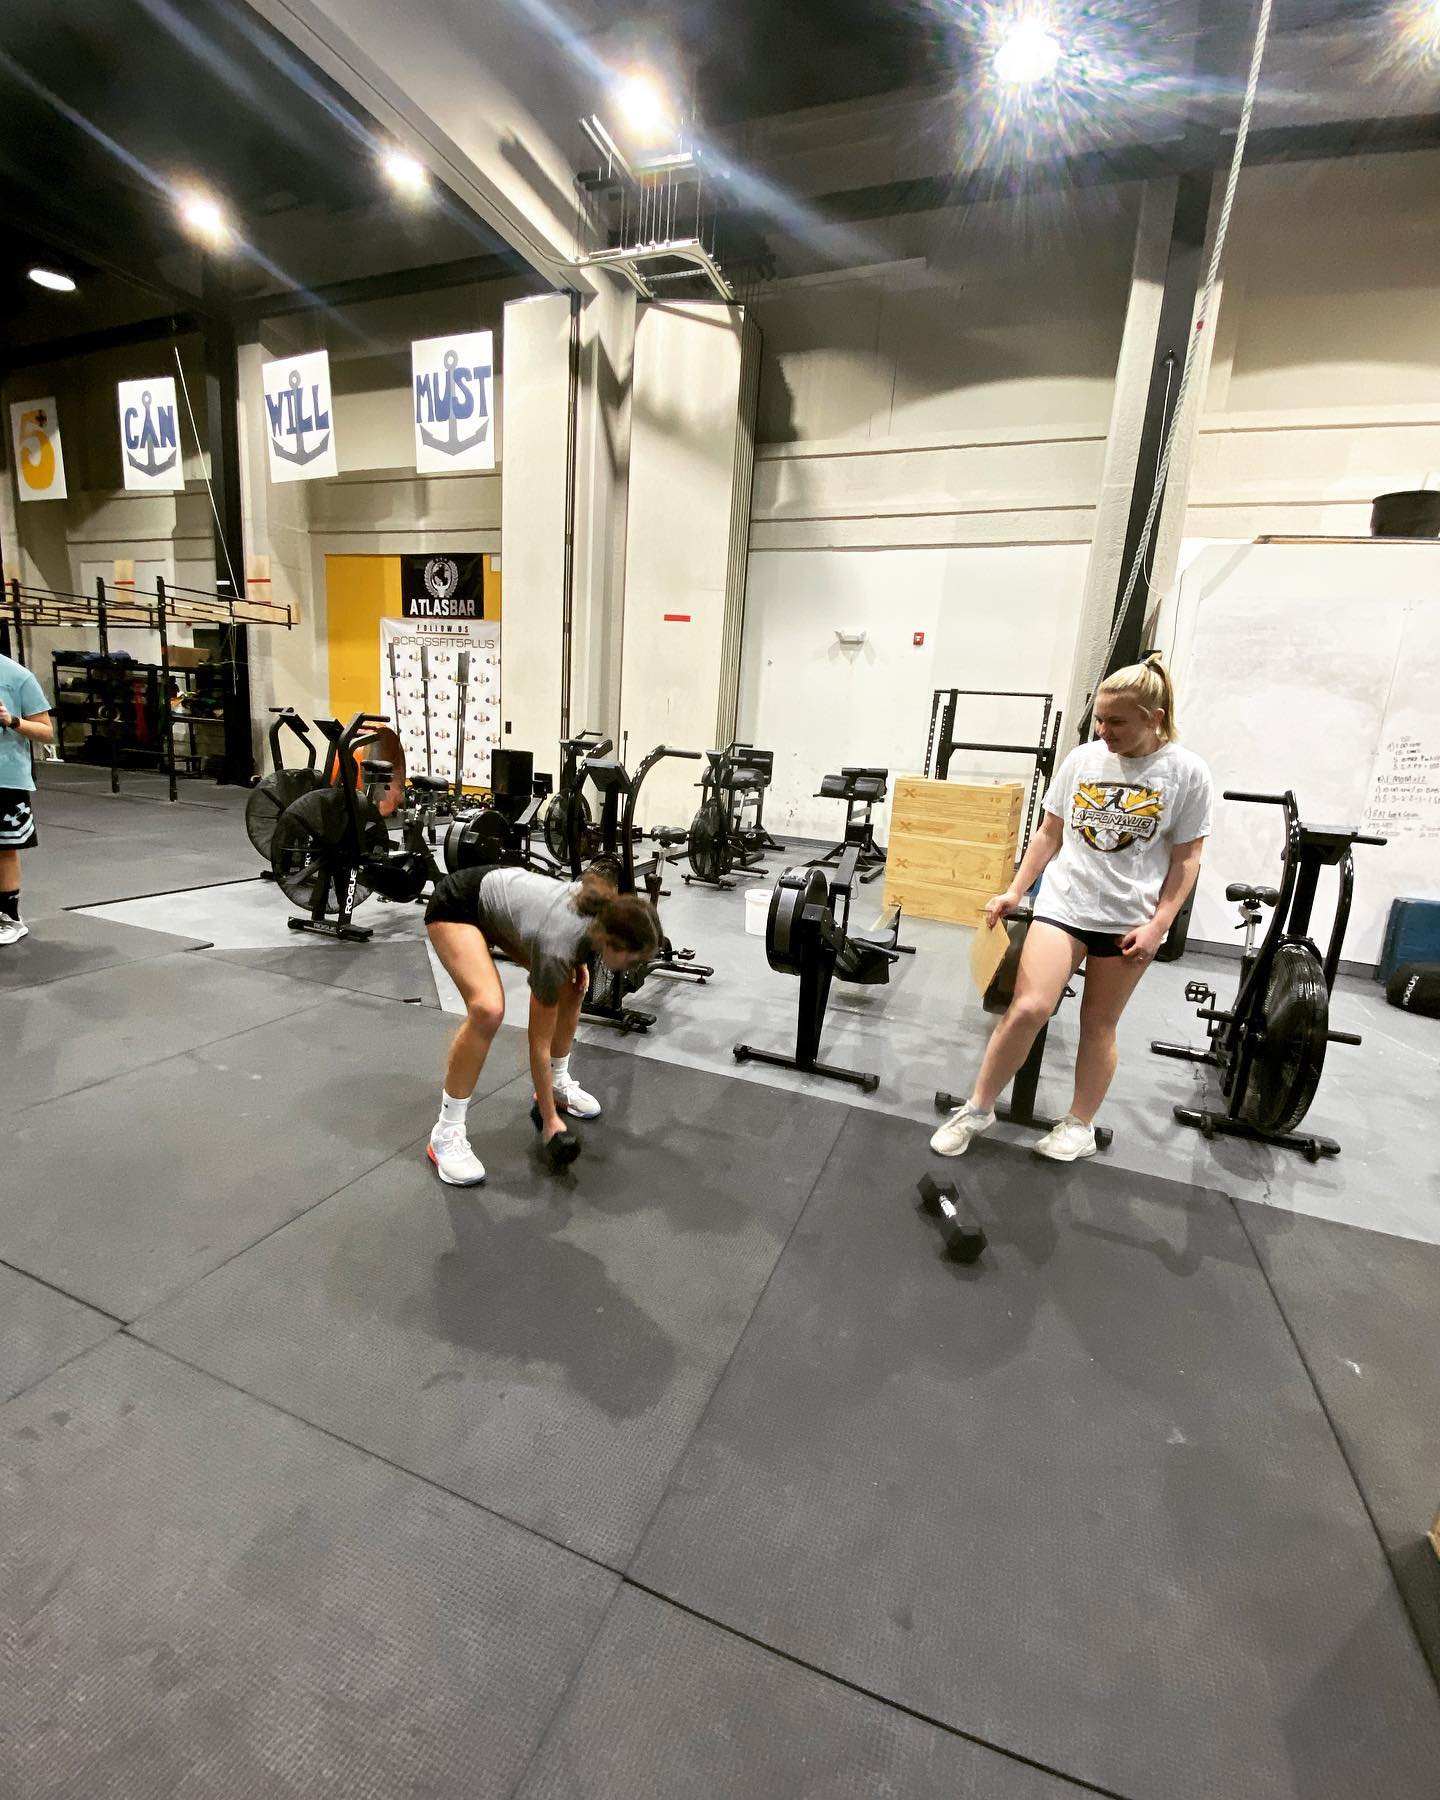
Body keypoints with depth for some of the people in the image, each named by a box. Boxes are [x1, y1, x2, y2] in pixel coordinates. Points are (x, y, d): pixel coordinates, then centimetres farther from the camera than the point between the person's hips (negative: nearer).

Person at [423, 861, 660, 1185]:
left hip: (501, 898, 8)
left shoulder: (605, 906, -19)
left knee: (571, 987, 2)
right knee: (488, 1009, -27)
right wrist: (550, 1119, -14)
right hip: (456, 905, -8)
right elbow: (539, 1044, -22)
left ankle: (559, 1083, 22)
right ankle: (446, 1133, -11)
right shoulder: (556, 948, -34)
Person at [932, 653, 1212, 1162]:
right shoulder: (1082, 759, 3)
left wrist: (1157, 925, -9)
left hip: (1129, 918, -1)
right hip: (1063, 904, 1)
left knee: (1099, 1024, 10)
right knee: (1028, 1007, -11)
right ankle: (978, 1108, 5)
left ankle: (1080, 1126, 28)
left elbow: (1186, 859, -2)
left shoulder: (1186, 773, -5)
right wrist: (1014, 892, 6)